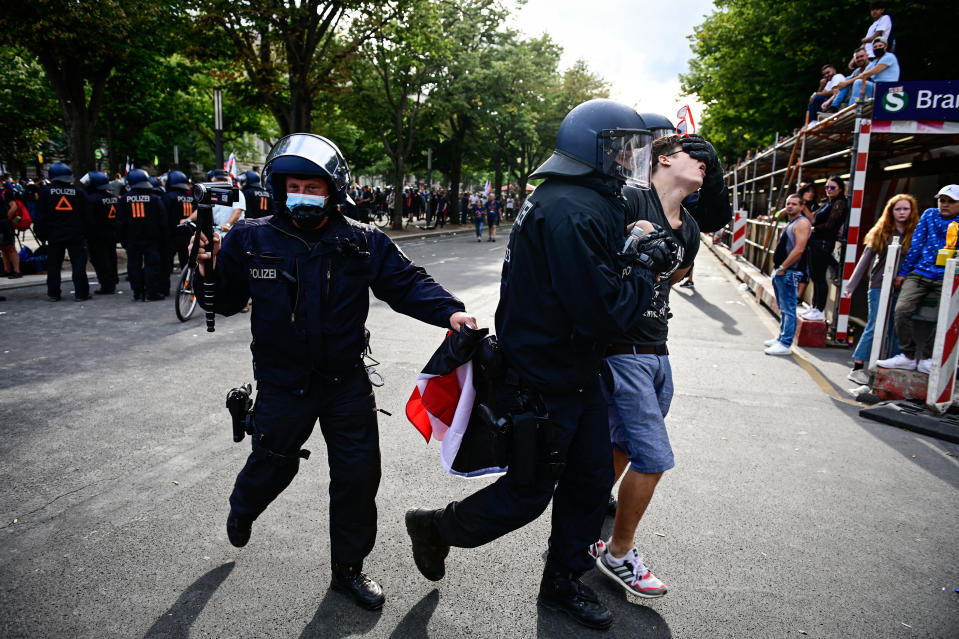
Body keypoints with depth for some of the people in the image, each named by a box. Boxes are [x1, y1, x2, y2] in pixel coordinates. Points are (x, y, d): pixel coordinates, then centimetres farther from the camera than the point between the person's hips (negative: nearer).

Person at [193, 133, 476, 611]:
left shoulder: (362, 242, -6)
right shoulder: (251, 240, -6)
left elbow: (406, 283, -9)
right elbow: (226, 302, 3)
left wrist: (448, 311, -25)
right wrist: (208, 270, -16)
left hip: (347, 381, 1)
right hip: (283, 384, -1)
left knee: (359, 473, 6)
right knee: (273, 464, 18)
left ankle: (349, 568, 30)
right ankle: (242, 510, 57)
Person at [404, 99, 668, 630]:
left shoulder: (581, 202, 10)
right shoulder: (573, 213, -26)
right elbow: (602, 314, -29)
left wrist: (636, 258, -1)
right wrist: (643, 269, -14)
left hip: (575, 375, 10)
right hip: (543, 383, -10)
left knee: (592, 479, 18)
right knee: (528, 494, 9)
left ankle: (562, 582, 37)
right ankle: (437, 528, 33)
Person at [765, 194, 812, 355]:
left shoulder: (802, 223, -11)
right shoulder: (790, 222, 20)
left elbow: (799, 249, -20)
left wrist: (782, 267, -18)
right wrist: (777, 266, 15)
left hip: (789, 272, -10)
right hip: (780, 271, 10)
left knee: (788, 309, -8)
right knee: (783, 308, 17)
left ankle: (785, 344, -7)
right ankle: (781, 338, 26)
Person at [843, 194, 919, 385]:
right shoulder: (880, 233, 5)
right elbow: (865, 260, 3)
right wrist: (851, 286, -2)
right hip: (879, 286, -1)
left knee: (896, 331, 4)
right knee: (874, 328, -5)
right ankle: (857, 368, 0)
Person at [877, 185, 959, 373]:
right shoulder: (930, 215, 14)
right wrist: (903, 272, 9)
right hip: (920, 273, 1)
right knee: (902, 309, -18)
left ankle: (925, 359, -5)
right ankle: (908, 356, -6)